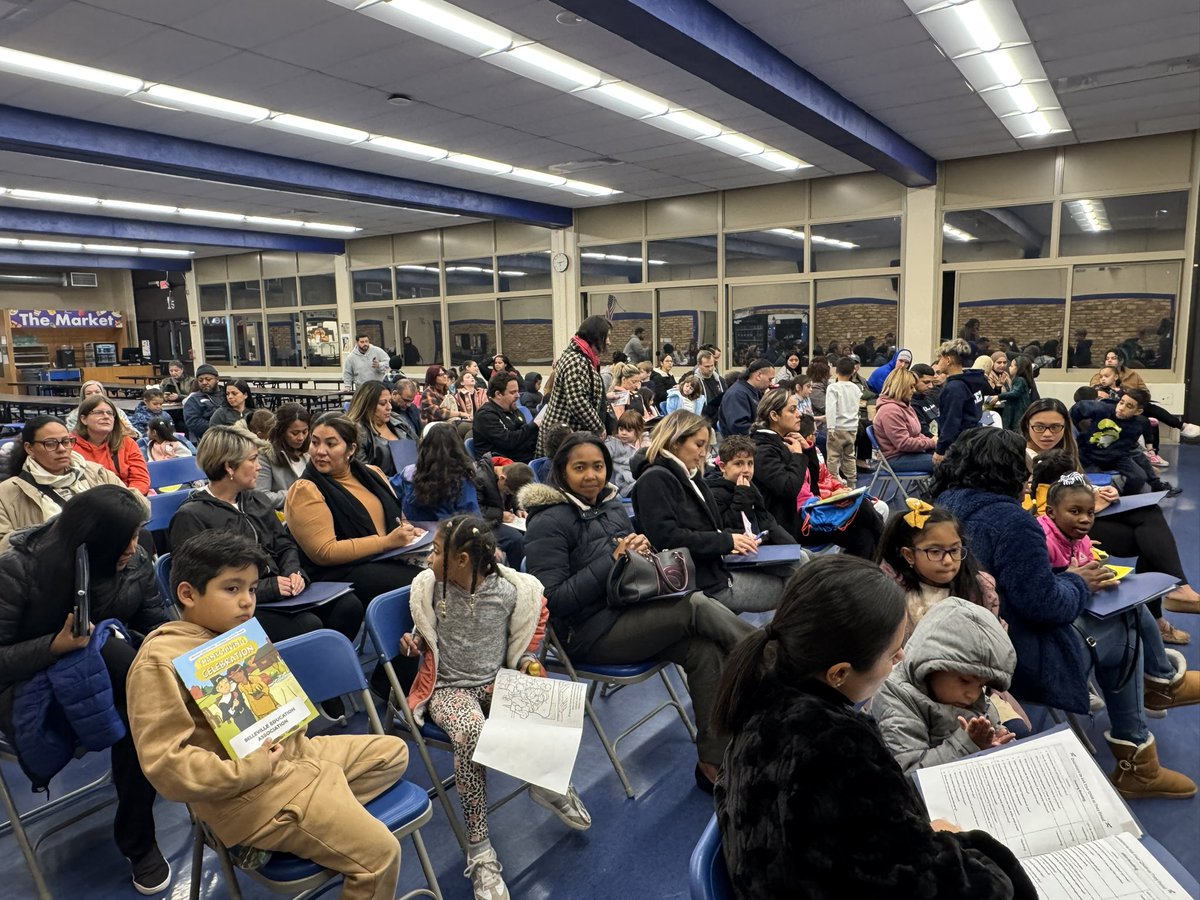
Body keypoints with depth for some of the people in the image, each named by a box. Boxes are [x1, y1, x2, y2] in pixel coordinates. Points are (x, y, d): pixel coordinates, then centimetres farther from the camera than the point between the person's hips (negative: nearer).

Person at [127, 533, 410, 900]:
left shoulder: (236, 632, 10)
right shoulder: (161, 660, -19)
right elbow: (165, 764, -25)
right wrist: (249, 770, -22)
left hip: (294, 750, 10)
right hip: (250, 792, -10)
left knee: (392, 752, 17)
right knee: (378, 851, -14)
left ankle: (333, 815, 4)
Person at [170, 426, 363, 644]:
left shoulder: (258, 501, 18)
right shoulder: (190, 517, -5)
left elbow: (285, 545, 21)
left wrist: (294, 572, -3)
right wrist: (268, 587, -17)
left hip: (279, 594, 7)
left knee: (348, 605, -17)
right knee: (308, 625, -31)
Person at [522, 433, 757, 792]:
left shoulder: (612, 504, 9)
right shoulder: (548, 522, -12)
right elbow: (554, 600, -17)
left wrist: (641, 550, -6)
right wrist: (613, 560, -22)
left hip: (629, 612, 7)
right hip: (590, 634, -7)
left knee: (705, 652, -17)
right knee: (696, 606, -22)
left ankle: (713, 763, -7)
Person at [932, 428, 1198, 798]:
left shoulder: (945, 505, 0)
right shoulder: (1009, 521, -27)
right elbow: (1047, 606, -24)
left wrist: (1062, 576, 8)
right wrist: (1078, 582, -4)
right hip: (1022, 660, -8)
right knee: (1124, 633, 17)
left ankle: (1164, 681, 43)